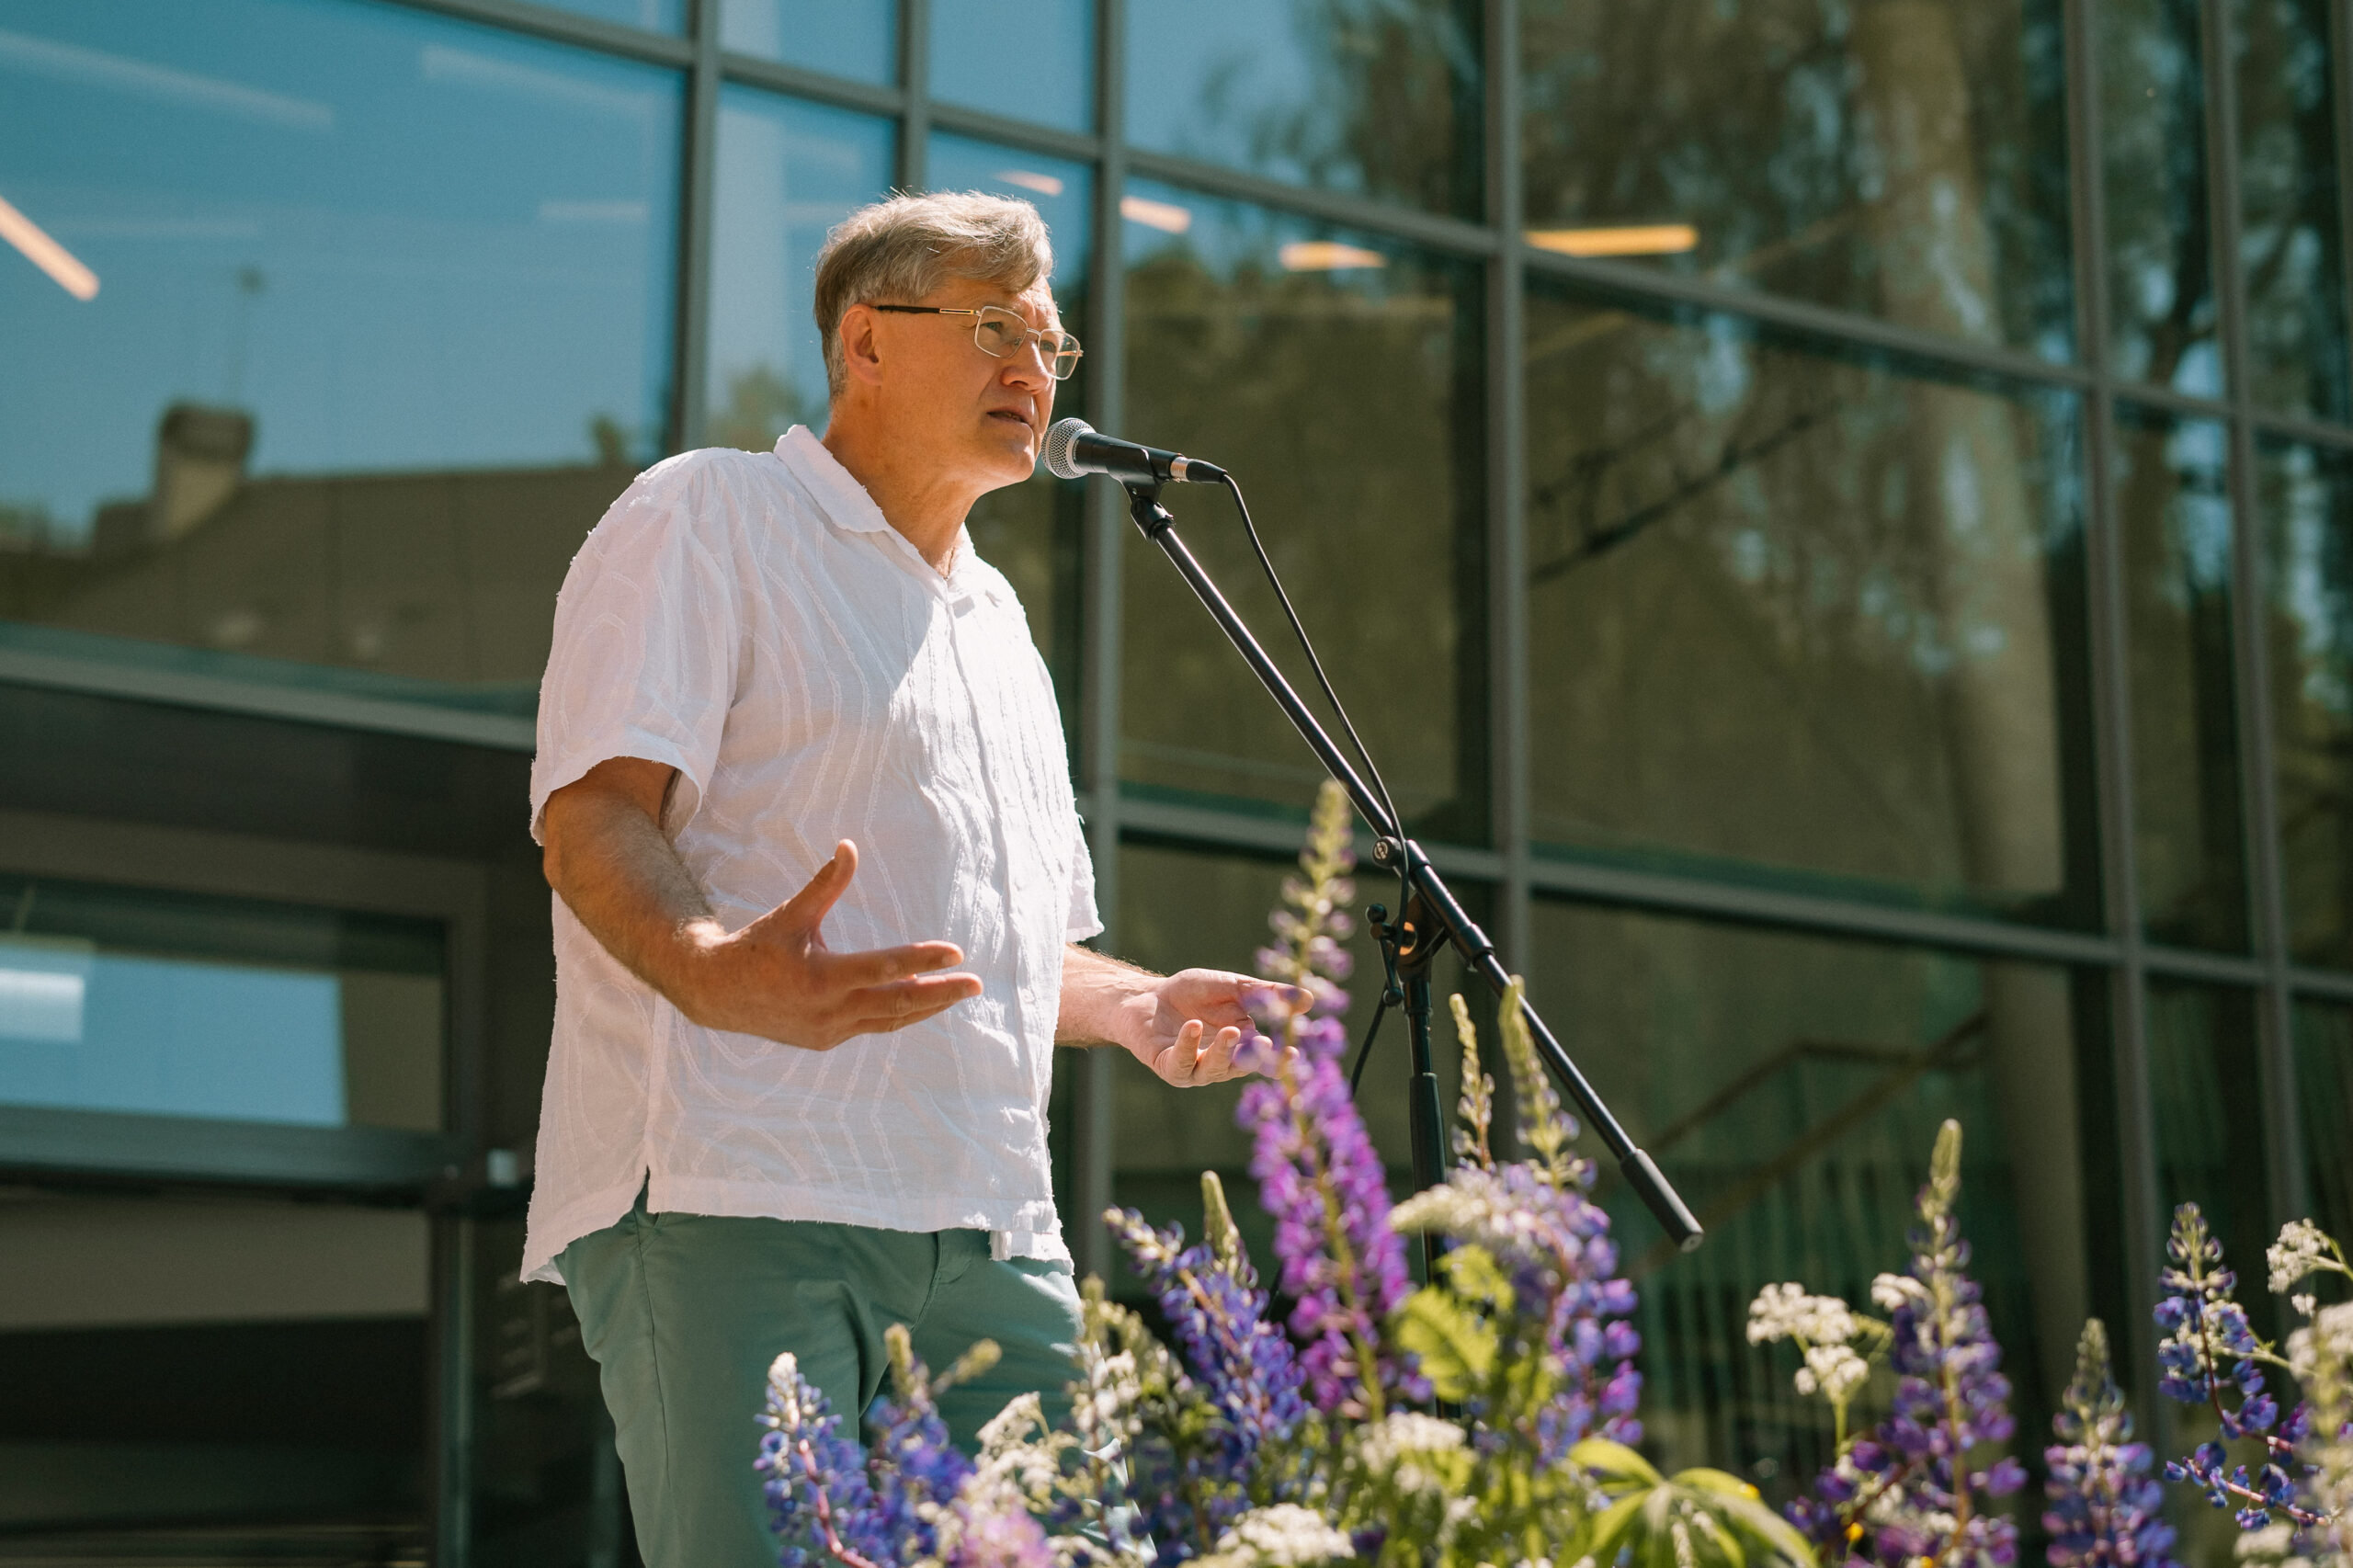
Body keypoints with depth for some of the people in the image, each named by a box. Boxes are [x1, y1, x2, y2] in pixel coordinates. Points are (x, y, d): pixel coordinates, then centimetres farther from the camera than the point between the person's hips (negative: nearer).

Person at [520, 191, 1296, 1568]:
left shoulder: (998, 620, 29)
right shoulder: (706, 517, 5)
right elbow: (591, 813, -9)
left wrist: (1137, 1007, 14)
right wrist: (716, 973, -29)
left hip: (990, 1238, 7)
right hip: (735, 1202, -7)